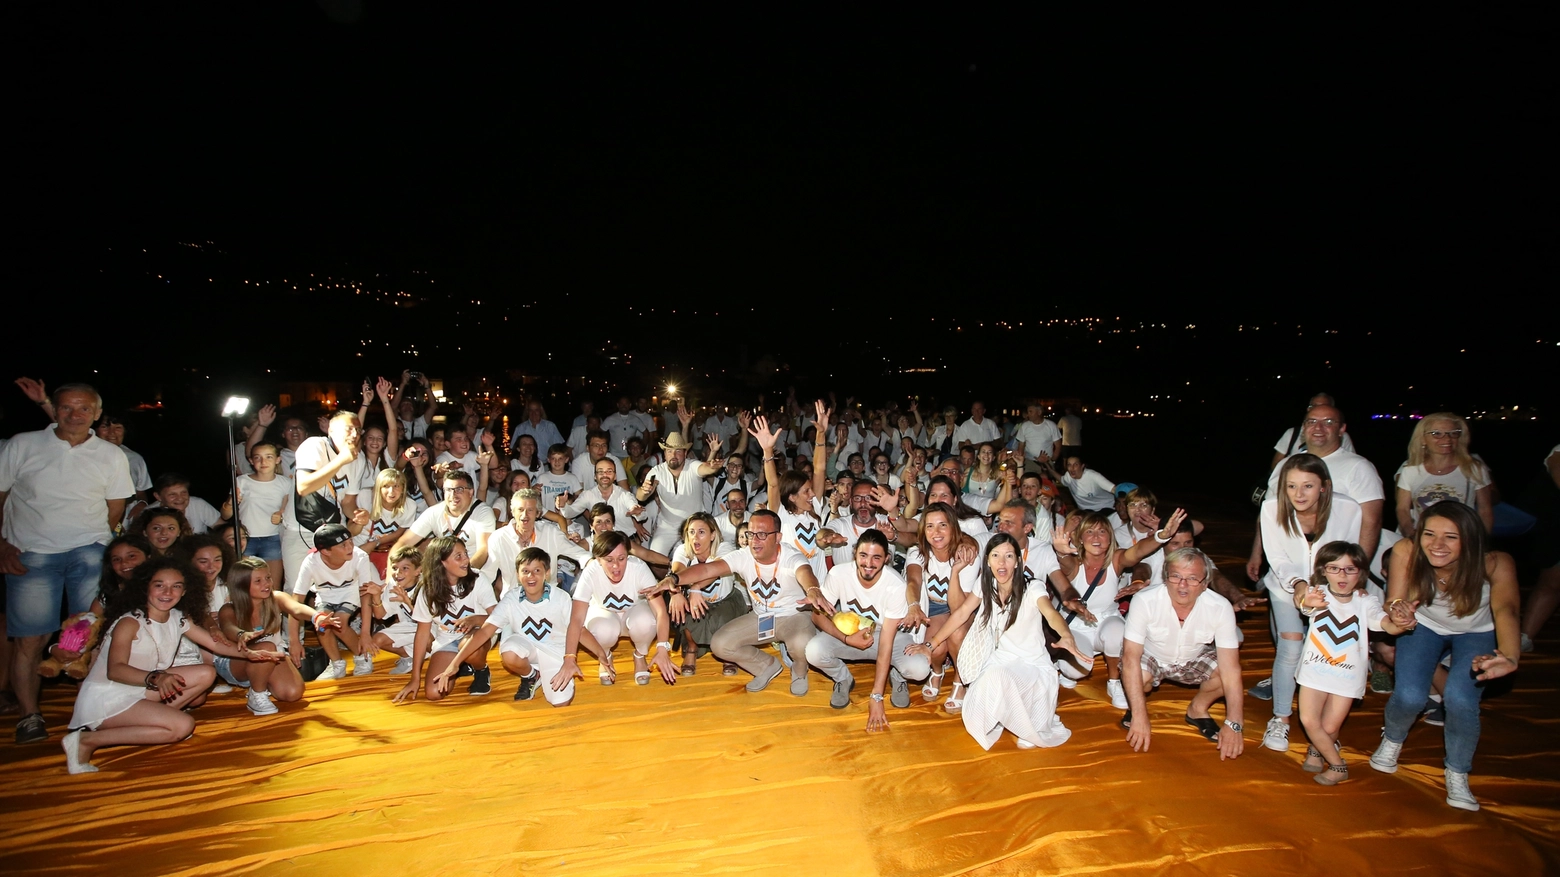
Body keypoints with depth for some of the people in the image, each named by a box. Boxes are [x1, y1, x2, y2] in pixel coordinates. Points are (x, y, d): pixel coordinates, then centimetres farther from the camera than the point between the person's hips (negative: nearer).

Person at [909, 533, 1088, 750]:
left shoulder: (1032, 589, -19)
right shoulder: (986, 587, -4)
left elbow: (1051, 614, -39)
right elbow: (961, 613, 5)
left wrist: (1066, 637, -61)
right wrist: (932, 644, 2)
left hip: (1032, 665, -4)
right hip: (999, 660, 4)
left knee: (997, 676, -38)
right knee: (974, 718, -21)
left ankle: (1034, 731, -7)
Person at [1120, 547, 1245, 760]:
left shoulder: (1220, 608, -25)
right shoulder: (1144, 601, -31)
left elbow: (1230, 667, -25)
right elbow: (1131, 657, -32)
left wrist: (1233, 724, -31)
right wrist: (1139, 717, -36)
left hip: (1194, 661, 2)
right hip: (1151, 657, -2)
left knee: (1225, 670, -26)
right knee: (1139, 676, -33)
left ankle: (1198, 709, 4)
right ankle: (1137, 705, 3)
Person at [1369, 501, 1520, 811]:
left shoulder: (1495, 564, -34)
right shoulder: (1406, 552, -32)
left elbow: (1506, 610, -49)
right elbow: (1394, 602, -30)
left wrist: (1510, 657, -67)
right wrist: (1398, 612, -55)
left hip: (1477, 634, 0)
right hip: (1424, 627, 0)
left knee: (1460, 699, -21)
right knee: (1409, 696, -17)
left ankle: (1457, 773, 8)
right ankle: (1392, 740, 19)